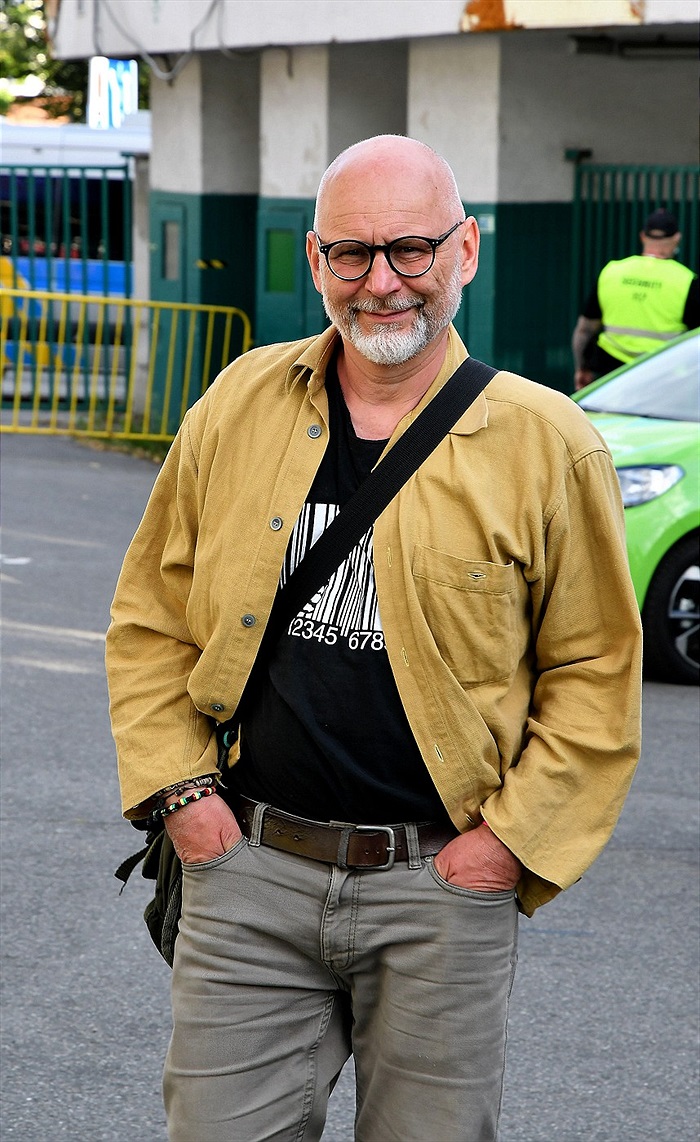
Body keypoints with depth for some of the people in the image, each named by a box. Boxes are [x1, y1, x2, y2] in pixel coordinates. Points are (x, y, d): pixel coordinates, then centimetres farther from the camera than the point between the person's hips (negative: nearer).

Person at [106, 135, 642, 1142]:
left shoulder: (547, 445, -3)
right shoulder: (238, 408, 5)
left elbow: (595, 670, 2)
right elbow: (151, 619, 13)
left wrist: (515, 839, -5)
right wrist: (179, 787, 2)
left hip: (442, 883, -1)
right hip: (247, 873, 2)